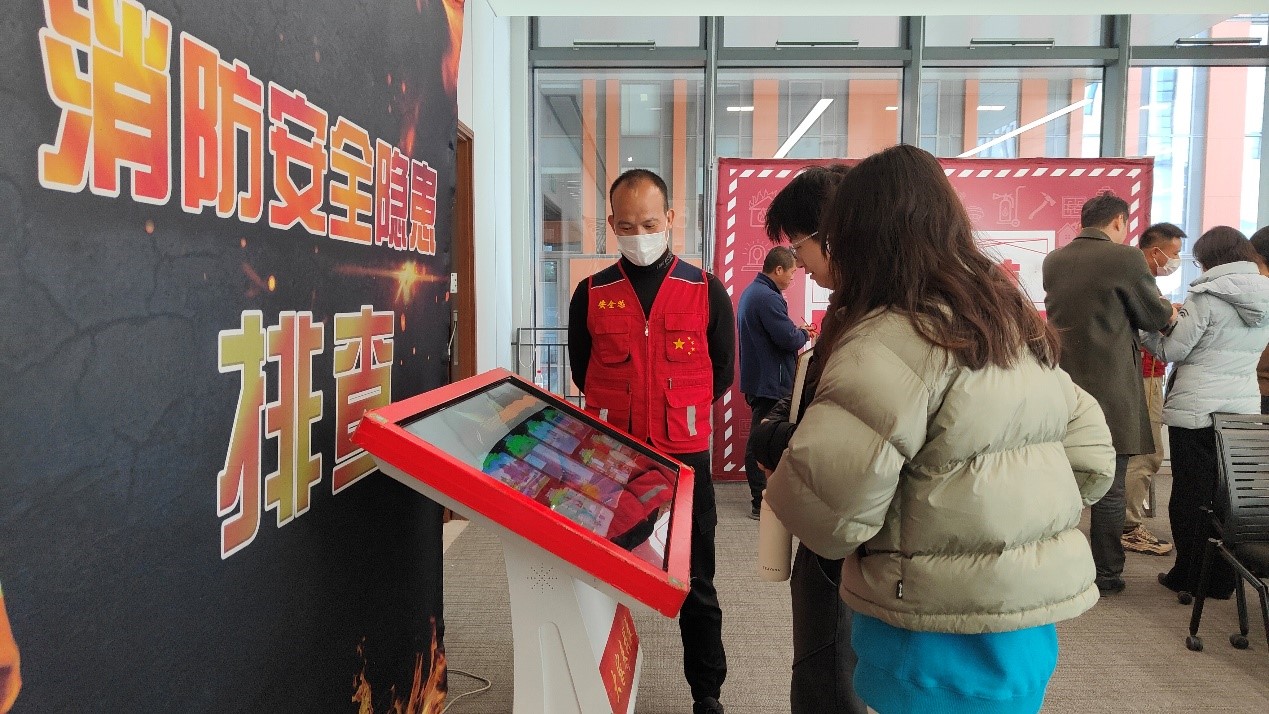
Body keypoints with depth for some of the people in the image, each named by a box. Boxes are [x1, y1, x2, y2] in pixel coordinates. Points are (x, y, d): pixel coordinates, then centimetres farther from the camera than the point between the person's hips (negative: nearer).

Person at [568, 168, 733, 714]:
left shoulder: (707, 291, 0)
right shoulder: (591, 293, 3)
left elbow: (721, 374, 8)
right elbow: (582, 370, 12)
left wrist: (678, 415, 8)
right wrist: (617, 417, 7)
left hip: (685, 456, -1)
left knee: (695, 583, 9)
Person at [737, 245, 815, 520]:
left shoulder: (751, 292, 14)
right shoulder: (768, 298, -20)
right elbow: (789, 339, -23)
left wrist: (797, 331, 12)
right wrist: (804, 334, -3)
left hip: (758, 380, 11)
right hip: (770, 382, -11)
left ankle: (760, 495, 27)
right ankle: (761, 503, 1)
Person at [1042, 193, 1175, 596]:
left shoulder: (1053, 261, 6)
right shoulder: (1125, 258, -11)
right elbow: (1156, 318, -2)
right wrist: (1169, 311, 22)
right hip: (1110, 393, -5)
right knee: (1109, 491, 5)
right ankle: (1107, 576, 14)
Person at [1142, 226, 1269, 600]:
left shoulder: (1208, 296, -11)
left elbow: (1170, 350, -9)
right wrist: (1179, 319, 16)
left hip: (1196, 412, -6)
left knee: (1192, 496, 4)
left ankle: (1189, 576, 12)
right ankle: (1222, 579, 18)